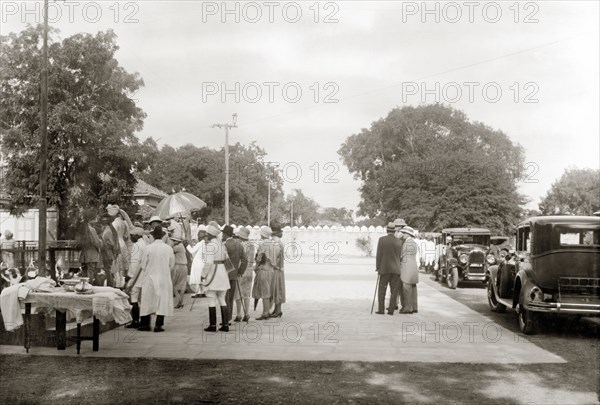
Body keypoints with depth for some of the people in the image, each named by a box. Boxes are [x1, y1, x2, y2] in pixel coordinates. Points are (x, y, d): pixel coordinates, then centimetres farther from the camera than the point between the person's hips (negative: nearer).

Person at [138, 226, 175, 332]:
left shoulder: (149, 248, -9)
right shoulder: (168, 248, -4)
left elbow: (143, 264, -2)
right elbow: (172, 265, 5)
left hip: (150, 277, -1)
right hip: (164, 279, 1)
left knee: (147, 300, 9)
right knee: (163, 301, 4)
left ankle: (145, 324, 14)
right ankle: (158, 325, 2)